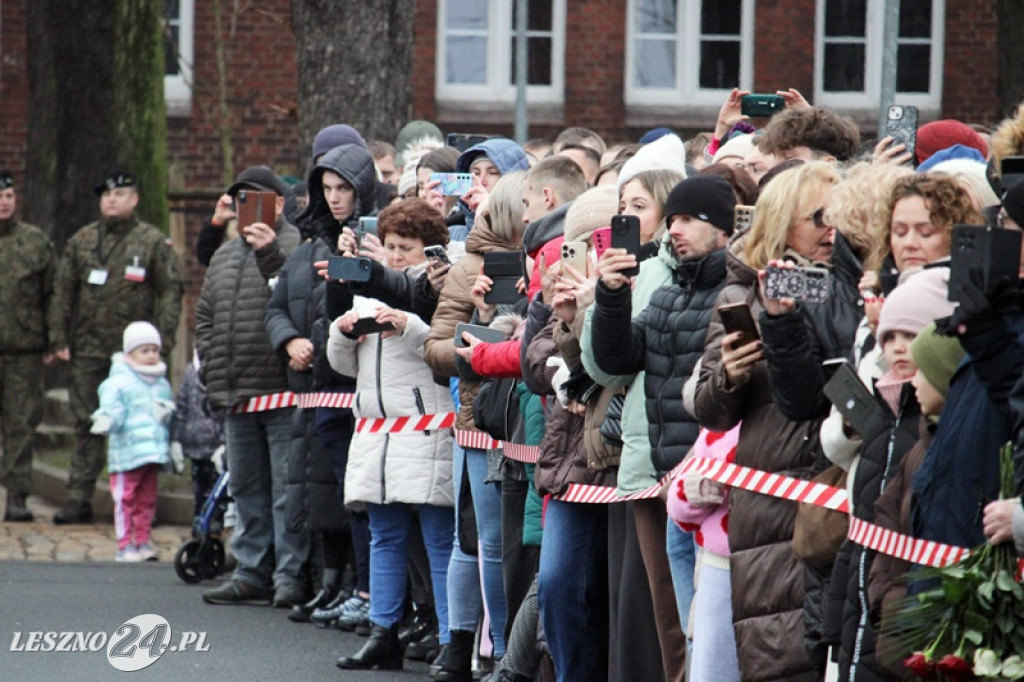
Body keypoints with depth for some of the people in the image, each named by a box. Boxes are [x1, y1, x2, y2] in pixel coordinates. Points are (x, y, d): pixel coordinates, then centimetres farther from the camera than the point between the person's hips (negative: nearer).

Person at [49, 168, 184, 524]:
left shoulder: (153, 242, 2)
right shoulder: (81, 241, 12)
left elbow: (171, 290, 0)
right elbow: (63, 291, 13)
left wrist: (162, 338, -10)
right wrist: (61, 340, 6)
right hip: (88, 349, 3)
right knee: (86, 424, 4)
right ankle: (79, 498, 6)